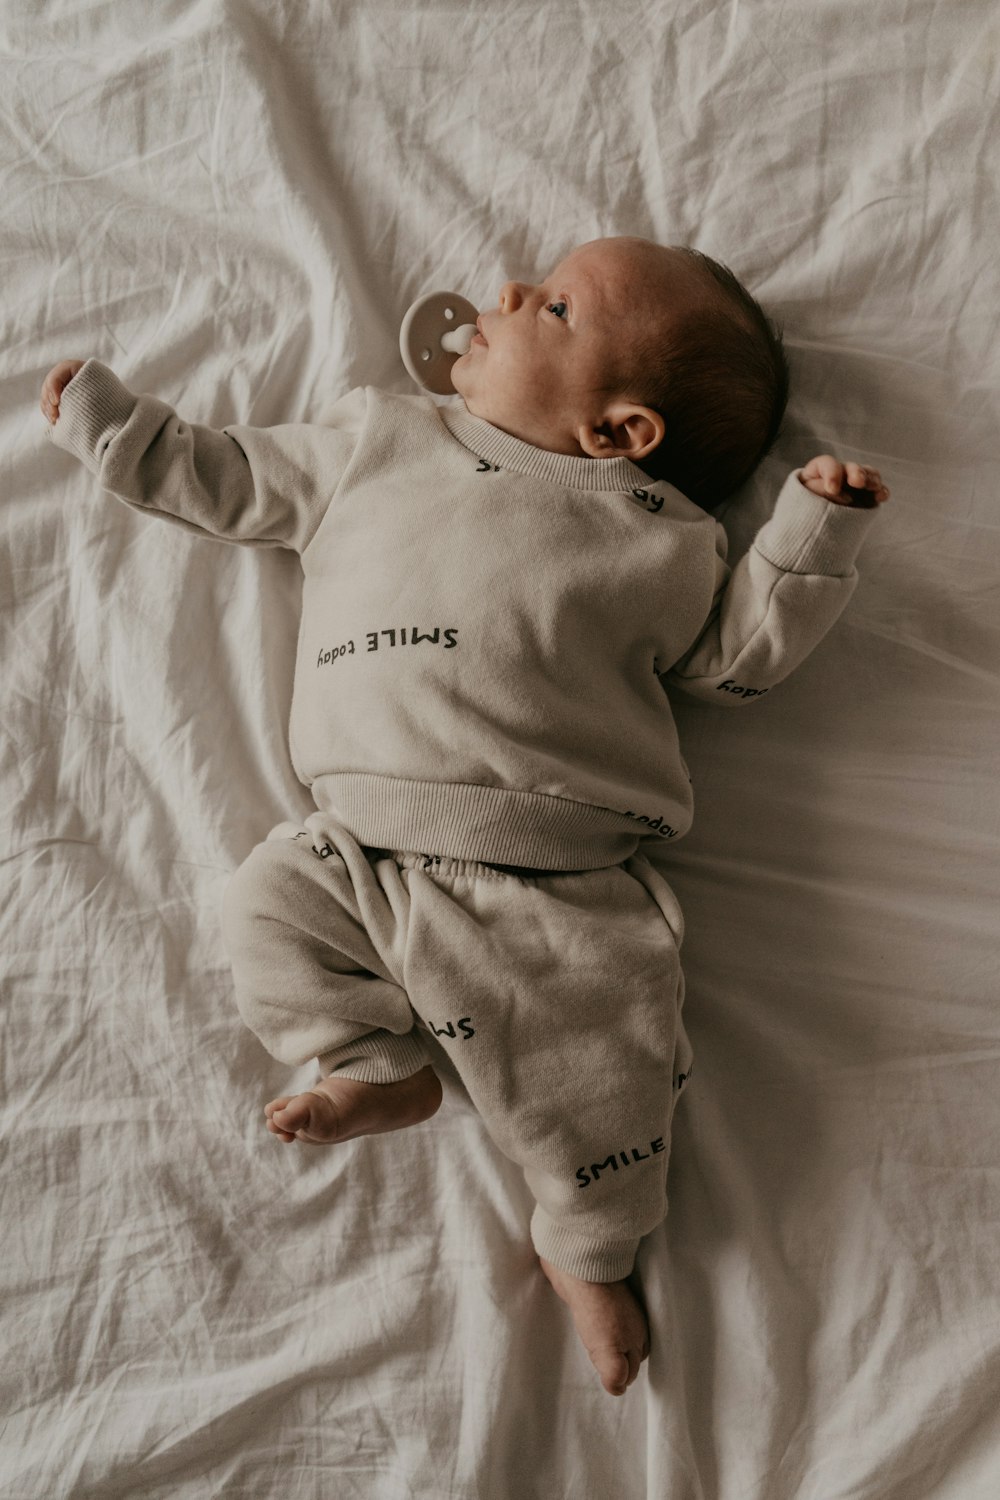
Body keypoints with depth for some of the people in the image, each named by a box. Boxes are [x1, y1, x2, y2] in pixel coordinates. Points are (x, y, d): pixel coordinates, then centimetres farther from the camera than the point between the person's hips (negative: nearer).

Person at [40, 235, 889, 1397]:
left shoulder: (655, 535, 9)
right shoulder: (374, 441, 16)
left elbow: (738, 656, 13)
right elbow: (238, 483, 25)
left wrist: (815, 528, 5)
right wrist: (106, 418, 30)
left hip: (563, 889, -3)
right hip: (361, 852, 4)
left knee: (600, 1075, -9)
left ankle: (590, 1252, 22)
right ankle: (385, 1066, 8)